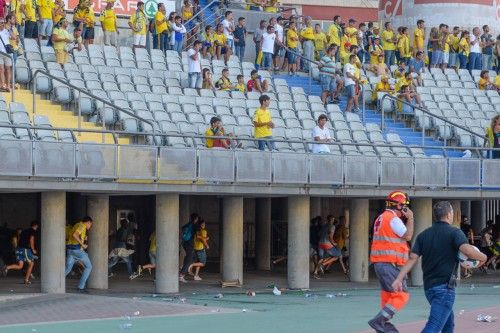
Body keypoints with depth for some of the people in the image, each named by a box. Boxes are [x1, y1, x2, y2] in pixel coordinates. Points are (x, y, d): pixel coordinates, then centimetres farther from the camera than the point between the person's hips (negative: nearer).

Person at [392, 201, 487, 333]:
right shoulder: (454, 233, -7)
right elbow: (467, 250, -23)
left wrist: (398, 279, -2)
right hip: (444, 287, -7)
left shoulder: (423, 235, 11)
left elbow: (412, 258, 1)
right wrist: (482, 257, -4)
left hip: (428, 286, 7)